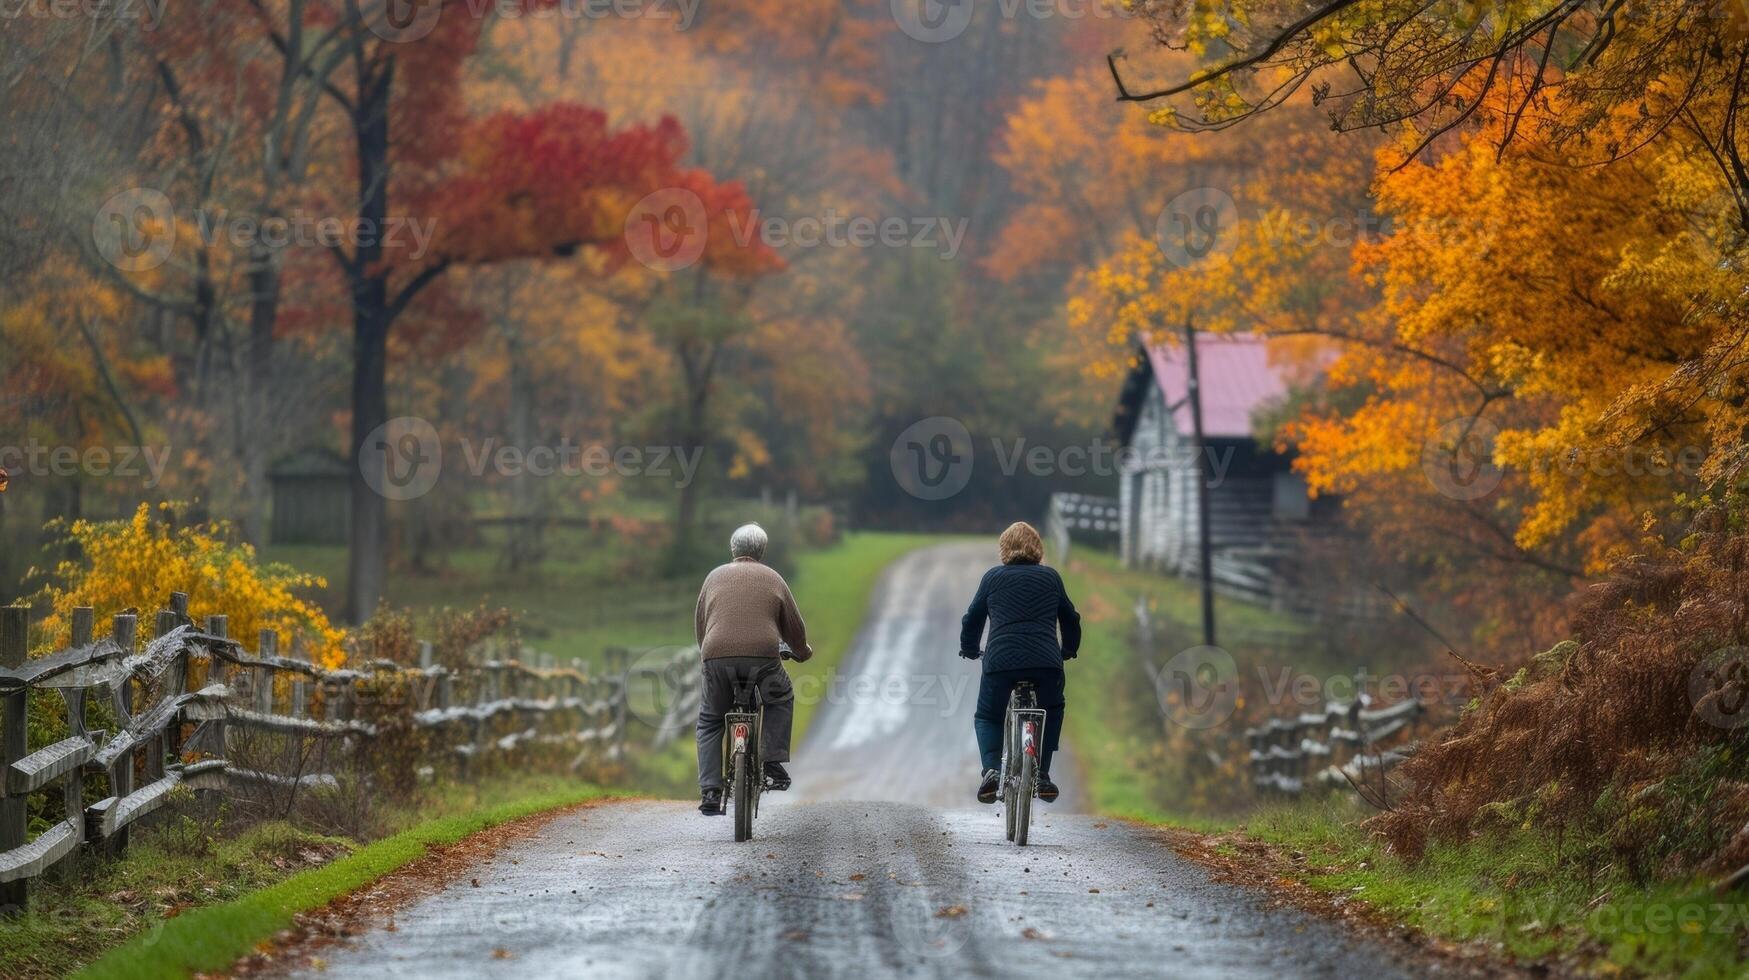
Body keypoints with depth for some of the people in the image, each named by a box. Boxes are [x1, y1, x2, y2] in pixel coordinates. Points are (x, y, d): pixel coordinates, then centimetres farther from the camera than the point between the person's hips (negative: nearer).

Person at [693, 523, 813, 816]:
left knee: (709, 722, 18)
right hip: (763, 657, -1)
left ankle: (709, 792, 7)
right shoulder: (773, 579, 14)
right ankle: (773, 764, 13)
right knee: (781, 699, 28)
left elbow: (699, 624, 23)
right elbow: (794, 625, 18)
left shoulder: (715, 577, 18)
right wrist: (802, 651, 38)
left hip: (717, 657, 1)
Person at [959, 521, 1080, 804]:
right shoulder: (1051, 577, 17)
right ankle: (1042, 775, 16)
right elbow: (1071, 619, 26)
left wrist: (969, 650, 39)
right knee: (1052, 711, 29)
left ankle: (991, 770, -4)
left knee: (987, 717, 21)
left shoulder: (993, 577, 15)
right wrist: (1068, 651, 44)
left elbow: (972, 619, 21)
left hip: (1001, 660, -1)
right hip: (1046, 661, 1)